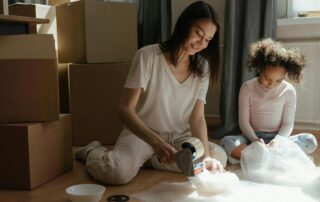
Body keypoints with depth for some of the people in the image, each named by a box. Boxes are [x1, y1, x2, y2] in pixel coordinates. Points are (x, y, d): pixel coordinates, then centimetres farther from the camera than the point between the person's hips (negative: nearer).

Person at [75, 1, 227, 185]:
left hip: (179, 136, 5)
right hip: (142, 133, -5)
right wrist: (156, 142, -37)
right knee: (117, 172, -33)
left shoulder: (202, 67, -1)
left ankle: (145, 159, -7)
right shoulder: (148, 56, -16)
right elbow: (125, 110, -21)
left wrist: (206, 155, -25)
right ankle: (94, 152, 5)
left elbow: (197, 117, -6)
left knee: (219, 157, -21)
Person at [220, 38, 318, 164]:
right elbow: (243, 121, -4)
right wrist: (255, 140, -23)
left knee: (310, 141, -26)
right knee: (226, 142, -31)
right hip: (253, 137, -1)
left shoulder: (288, 91, -1)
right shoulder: (247, 87, -3)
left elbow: (287, 123, -2)